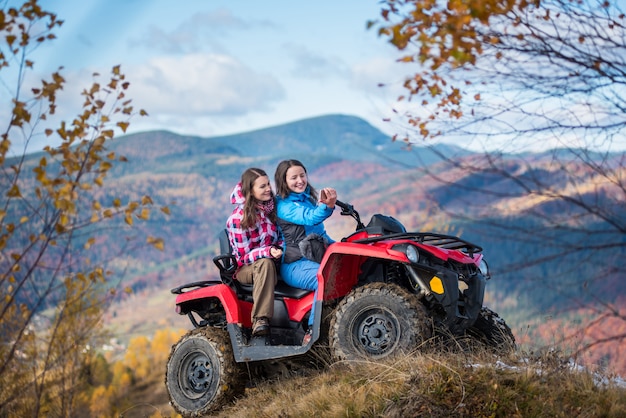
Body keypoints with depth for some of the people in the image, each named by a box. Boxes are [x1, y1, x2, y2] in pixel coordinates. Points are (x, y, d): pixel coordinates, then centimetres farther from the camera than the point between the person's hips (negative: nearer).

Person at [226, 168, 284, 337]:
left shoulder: (272, 208, 5)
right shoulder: (238, 218, -12)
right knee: (265, 263, -39)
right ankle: (260, 320, -47)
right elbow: (244, 256, -13)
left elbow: (281, 237, 13)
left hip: (273, 262, 6)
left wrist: (280, 248, -11)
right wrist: (268, 252, -31)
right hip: (245, 269, -6)